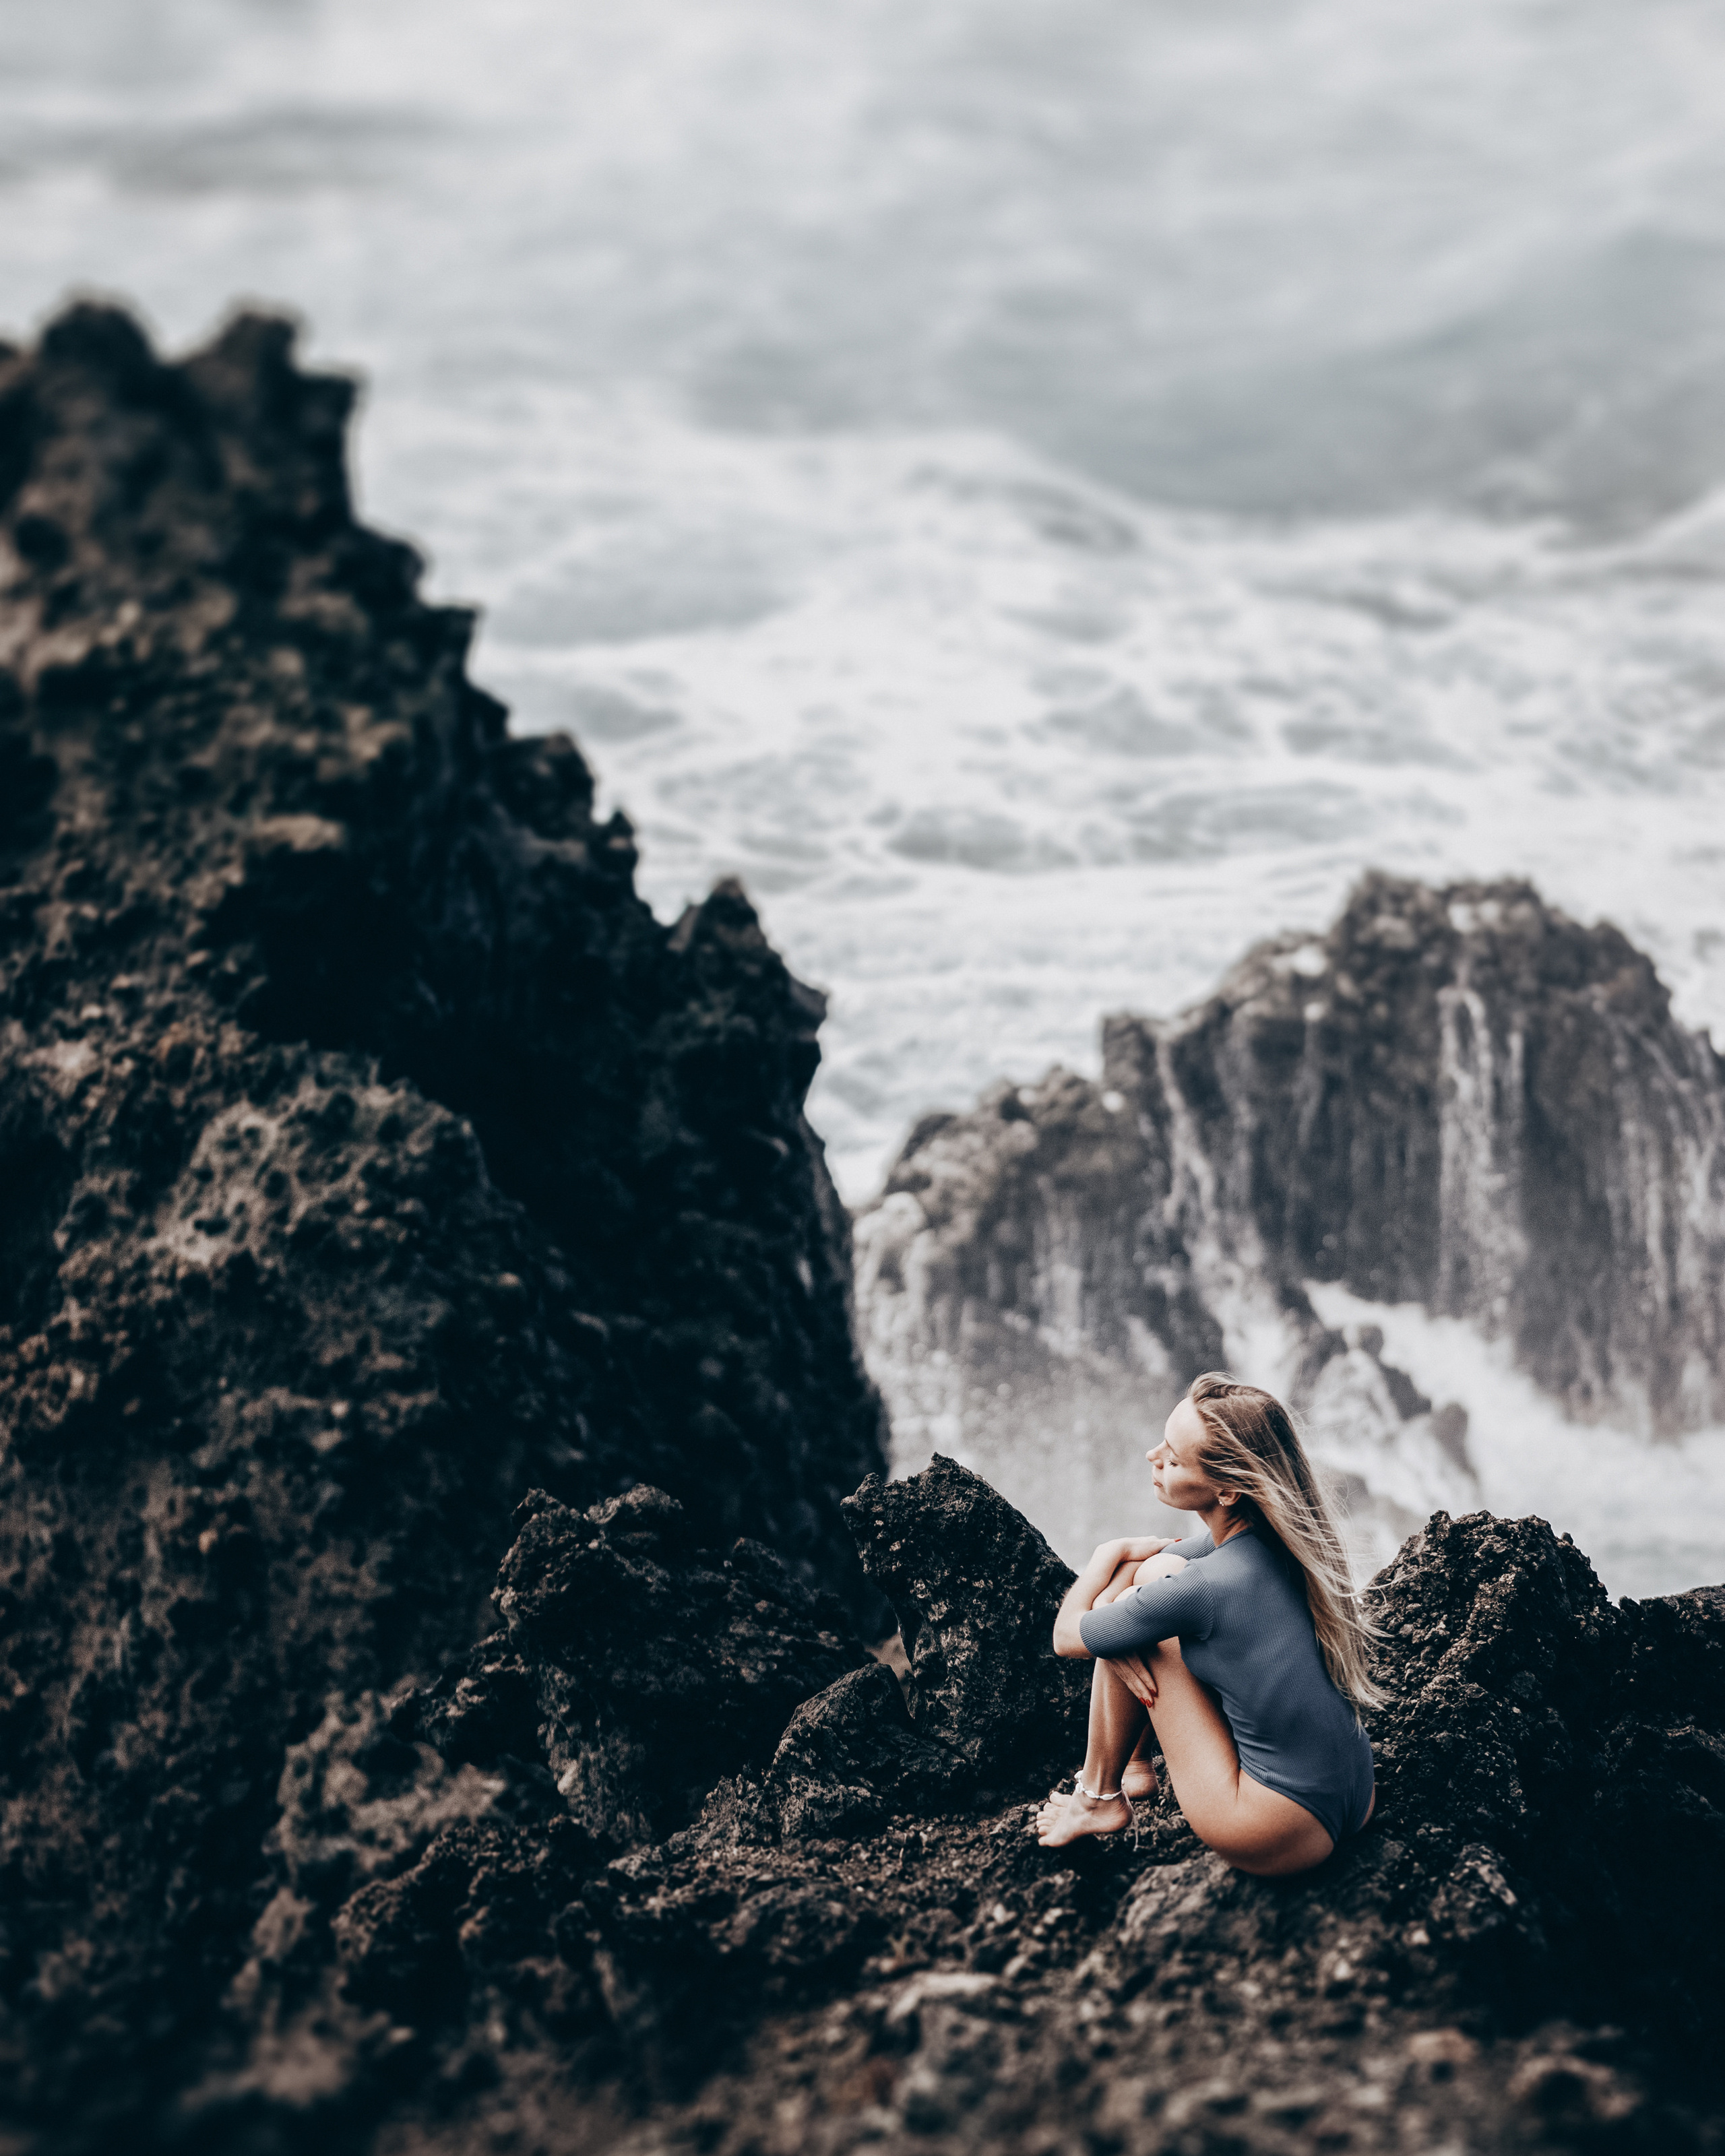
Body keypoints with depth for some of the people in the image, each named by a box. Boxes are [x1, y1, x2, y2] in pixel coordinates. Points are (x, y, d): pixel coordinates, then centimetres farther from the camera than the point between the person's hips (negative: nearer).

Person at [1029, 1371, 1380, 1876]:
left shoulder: (1202, 1588, -25)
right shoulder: (1285, 1539, -2)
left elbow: (1067, 1635, -4)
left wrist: (1110, 1558, 11)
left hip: (1276, 1842, -7)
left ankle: (1099, 1799, 16)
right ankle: (1134, 1765, 33)